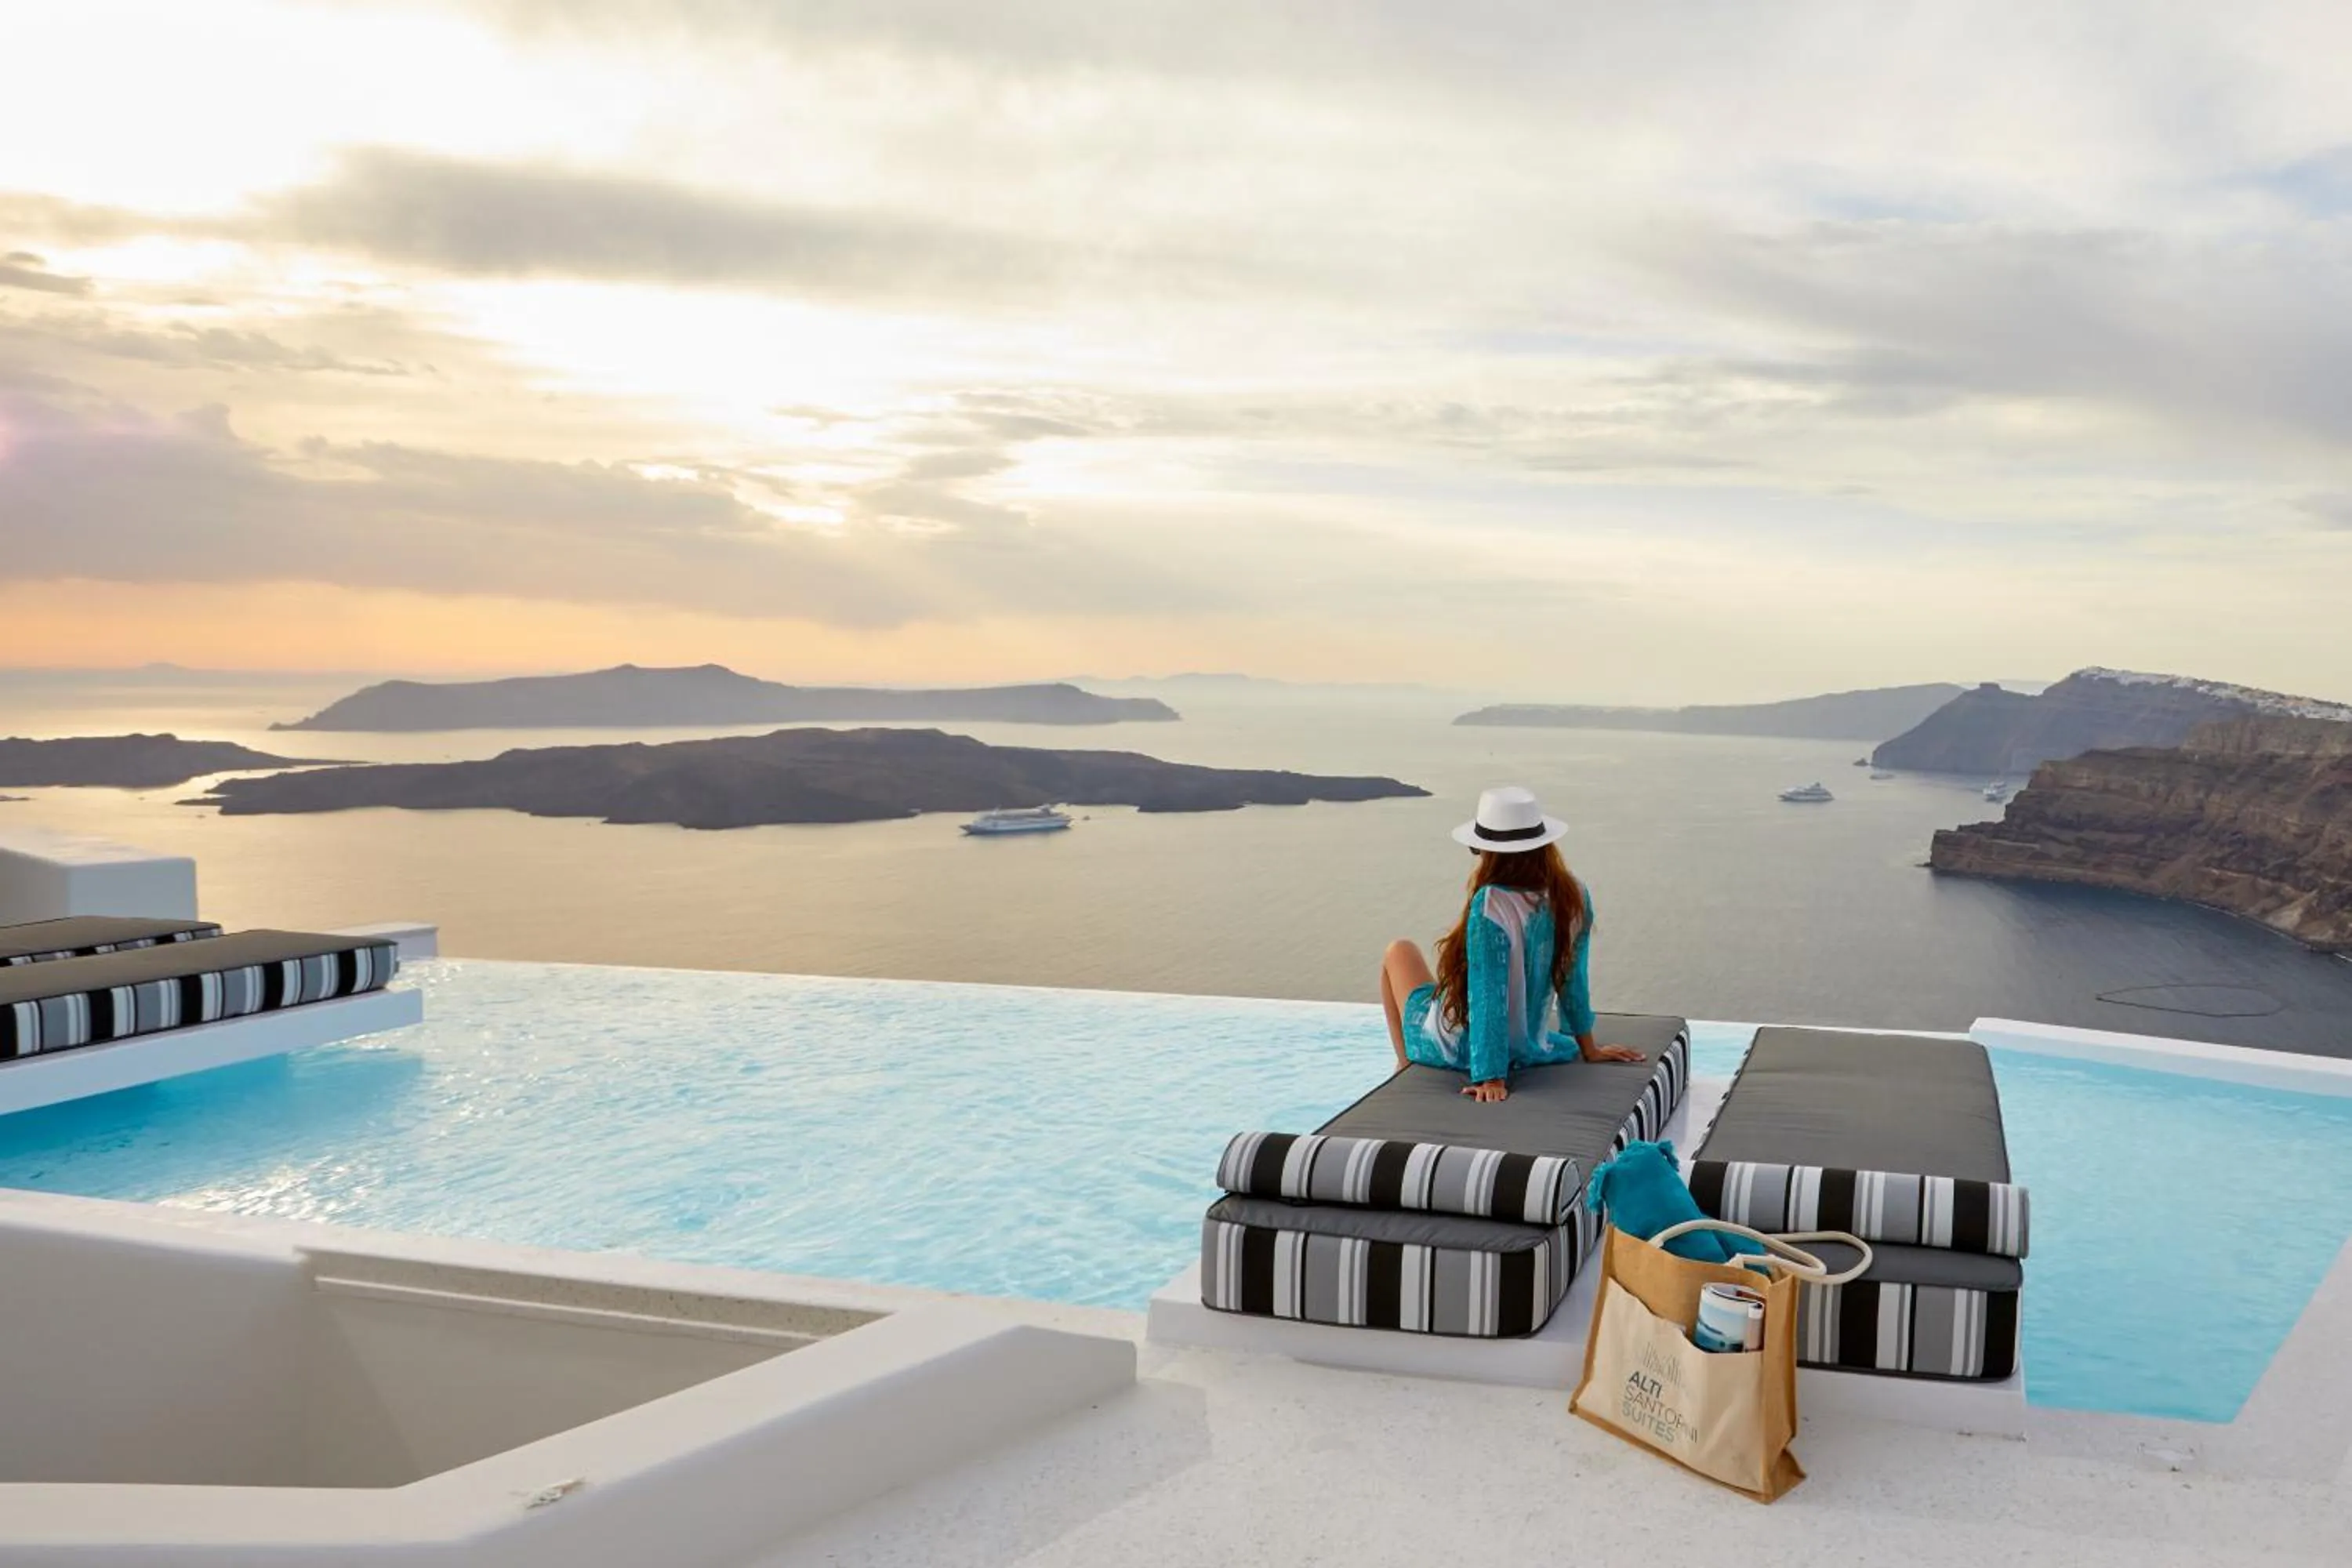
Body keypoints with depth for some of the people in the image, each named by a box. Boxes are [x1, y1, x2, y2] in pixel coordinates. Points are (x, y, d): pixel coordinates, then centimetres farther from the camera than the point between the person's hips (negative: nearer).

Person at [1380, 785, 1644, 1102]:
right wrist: (1588, 1048, 12)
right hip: (1529, 1048, 6)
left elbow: (1489, 997, -28)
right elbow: (1573, 977, 0)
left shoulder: (1490, 906, -31)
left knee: (1400, 953, 21)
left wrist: (1492, 1078, -24)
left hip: (1460, 1050, -6)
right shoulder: (1575, 897, -12)